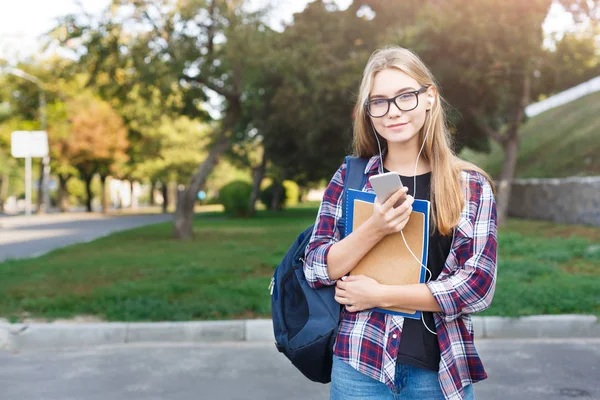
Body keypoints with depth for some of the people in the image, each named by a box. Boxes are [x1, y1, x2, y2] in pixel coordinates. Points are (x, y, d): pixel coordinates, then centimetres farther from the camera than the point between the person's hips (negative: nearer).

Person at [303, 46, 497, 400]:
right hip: (360, 364, 0)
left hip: (440, 371, 0)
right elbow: (316, 269, -5)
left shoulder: (472, 186, -3)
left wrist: (379, 295, -14)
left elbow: (478, 285, -9)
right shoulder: (349, 177, 0)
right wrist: (374, 229, -21)